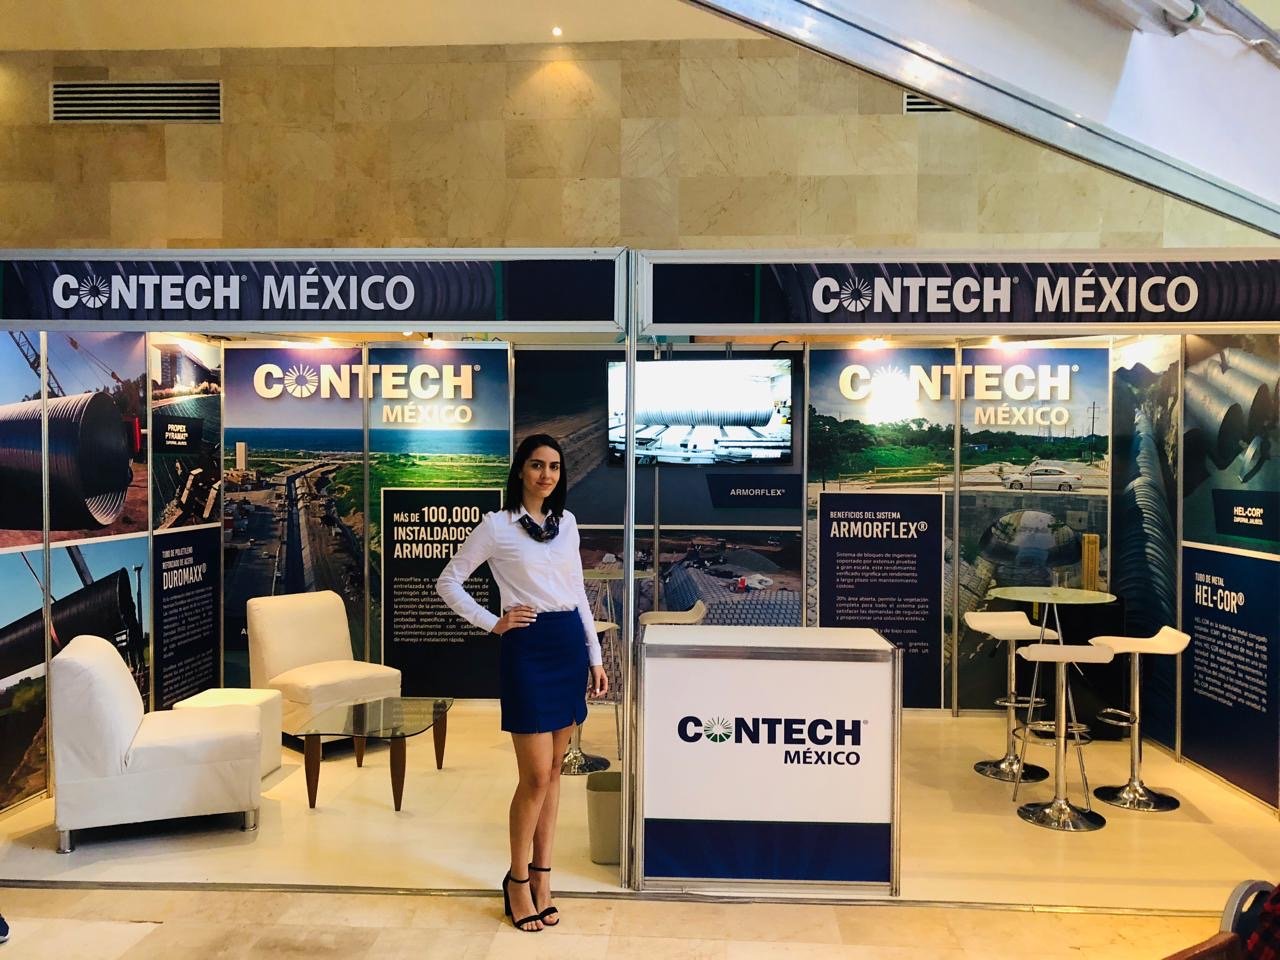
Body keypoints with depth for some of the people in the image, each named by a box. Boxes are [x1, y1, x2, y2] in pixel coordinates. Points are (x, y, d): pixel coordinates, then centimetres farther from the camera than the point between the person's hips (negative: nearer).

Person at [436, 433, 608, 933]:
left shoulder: (567, 522, 10)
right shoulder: (497, 526, -5)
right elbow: (448, 582, -1)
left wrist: (595, 657, 11)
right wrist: (492, 625, -7)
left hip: (571, 646, 5)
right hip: (529, 649, -5)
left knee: (553, 770, 12)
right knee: (536, 776, -3)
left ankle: (541, 875, 24)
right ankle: (518, 879, 17)